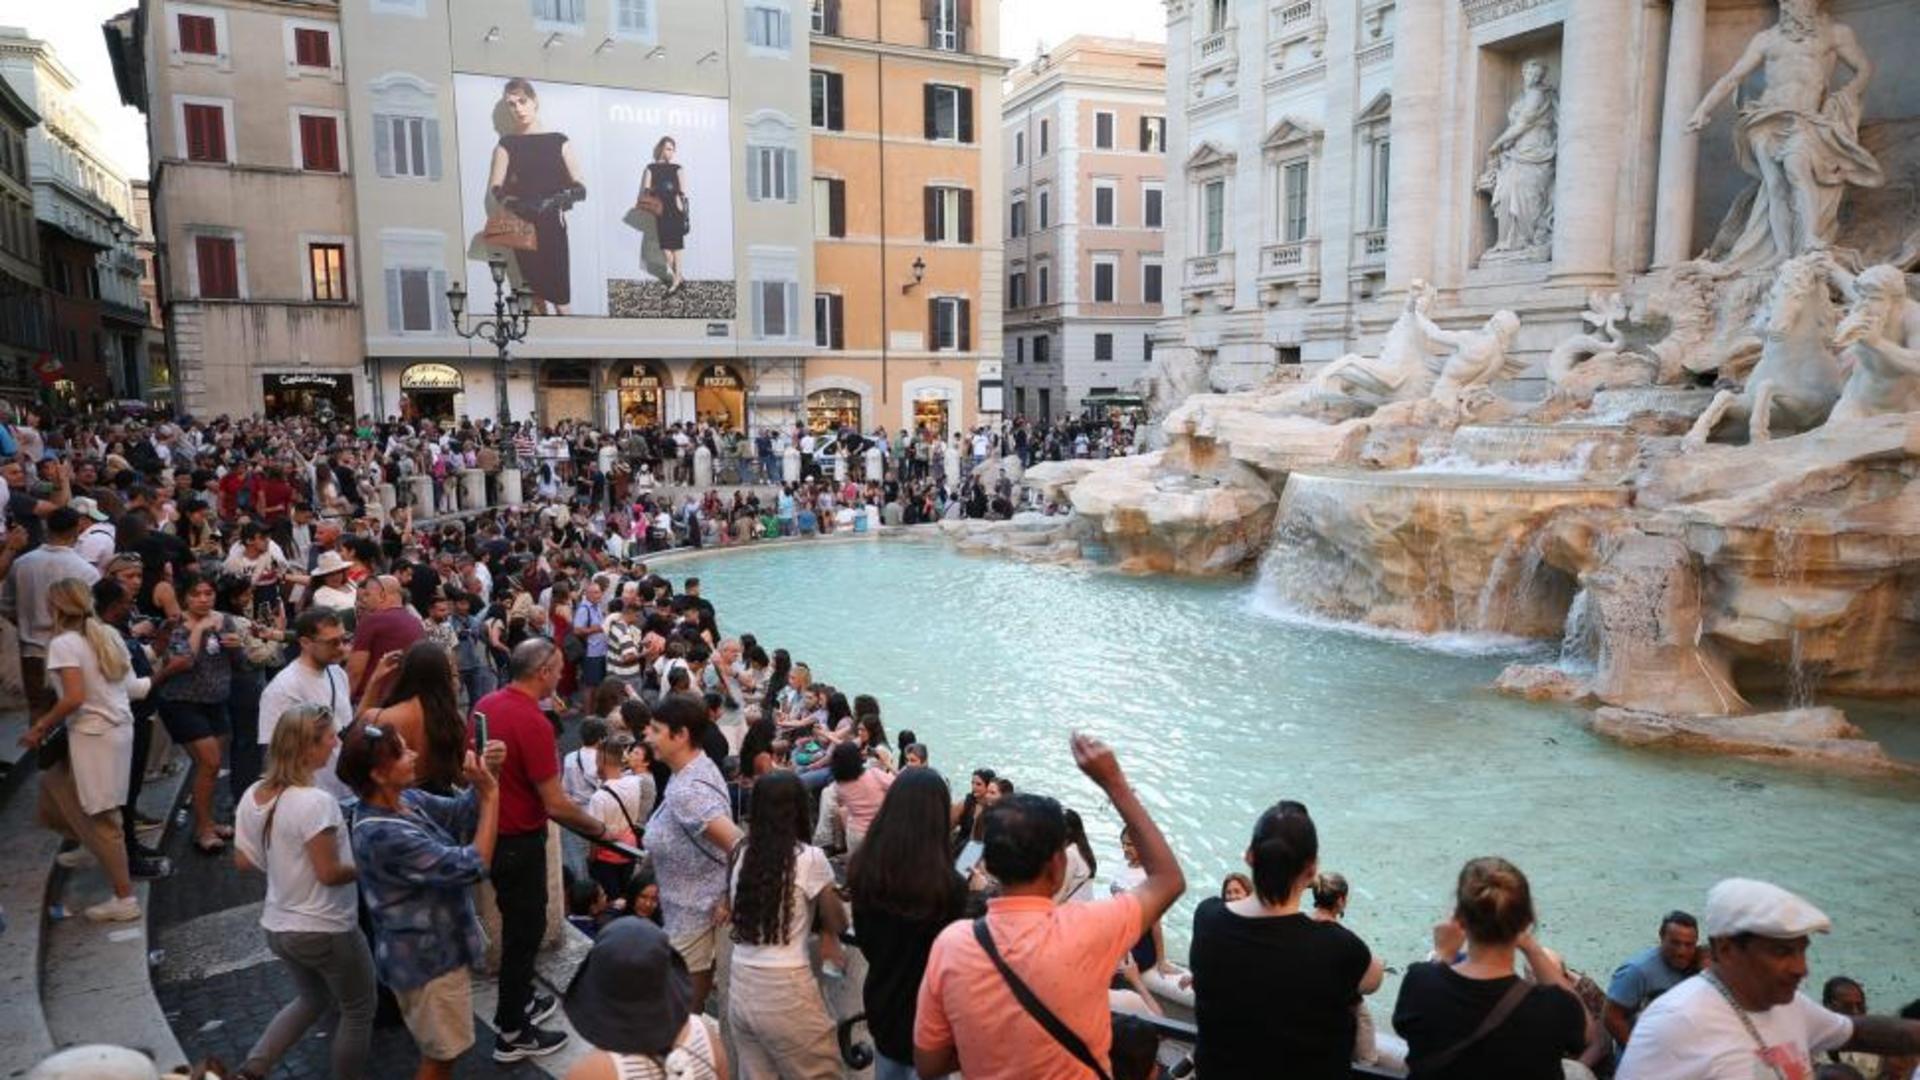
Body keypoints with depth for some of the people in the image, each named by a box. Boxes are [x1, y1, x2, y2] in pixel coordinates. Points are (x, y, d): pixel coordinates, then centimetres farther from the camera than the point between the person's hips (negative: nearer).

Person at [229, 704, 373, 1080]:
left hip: (278, 926, 8)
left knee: (312, 998, 30)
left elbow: (243, 860, 7)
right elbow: (329, 873, -25)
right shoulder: (316, 802, -28)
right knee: (358, 1010, 14)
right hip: (326, 931, -8)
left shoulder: (253, 796, -3)